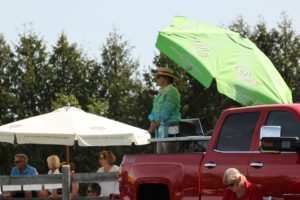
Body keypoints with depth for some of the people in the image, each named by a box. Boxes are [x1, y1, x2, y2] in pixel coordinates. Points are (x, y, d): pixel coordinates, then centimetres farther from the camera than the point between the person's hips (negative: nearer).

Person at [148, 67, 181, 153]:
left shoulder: (171, 91, -7)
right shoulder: (161, 92, 22)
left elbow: (166, 112, -15)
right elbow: (155, 109, 19)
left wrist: (156, 124, -14)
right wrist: (153, 124, 4)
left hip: (169, 125, -9)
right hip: (159, 127, 10)